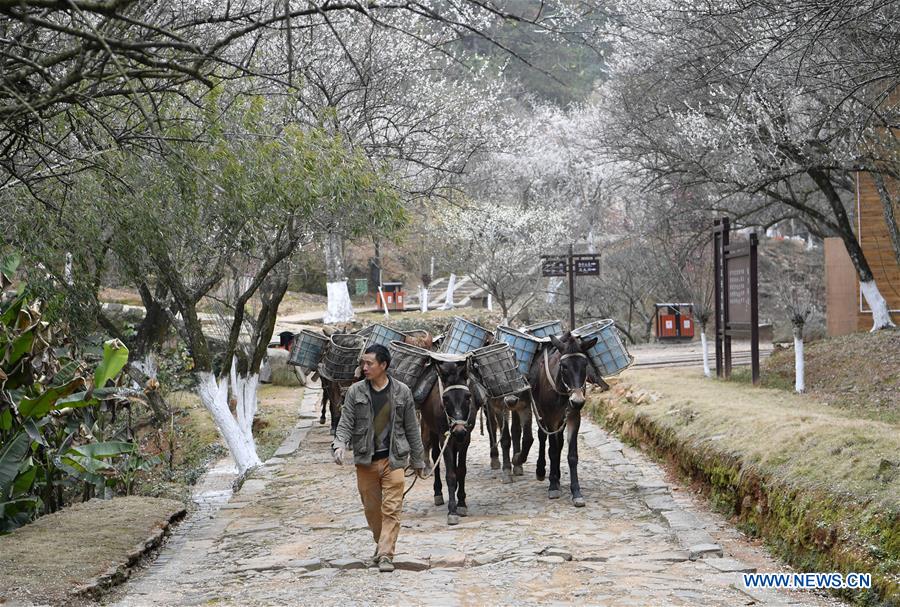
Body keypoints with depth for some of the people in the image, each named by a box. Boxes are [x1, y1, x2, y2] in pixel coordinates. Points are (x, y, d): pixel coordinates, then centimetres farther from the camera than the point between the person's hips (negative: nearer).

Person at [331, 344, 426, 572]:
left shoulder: (401, 392, 2)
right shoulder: (355, 392, 3)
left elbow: (412, 429, 7)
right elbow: (345, 423, -1)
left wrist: (419, 461, 10)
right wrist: (339, 445, -22)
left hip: (393, 459, -2)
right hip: (365, 460, 2)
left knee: (391, 509, -9)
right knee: (371, 508, 10)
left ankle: (385, 555, -10)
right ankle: (382, 545, 30)